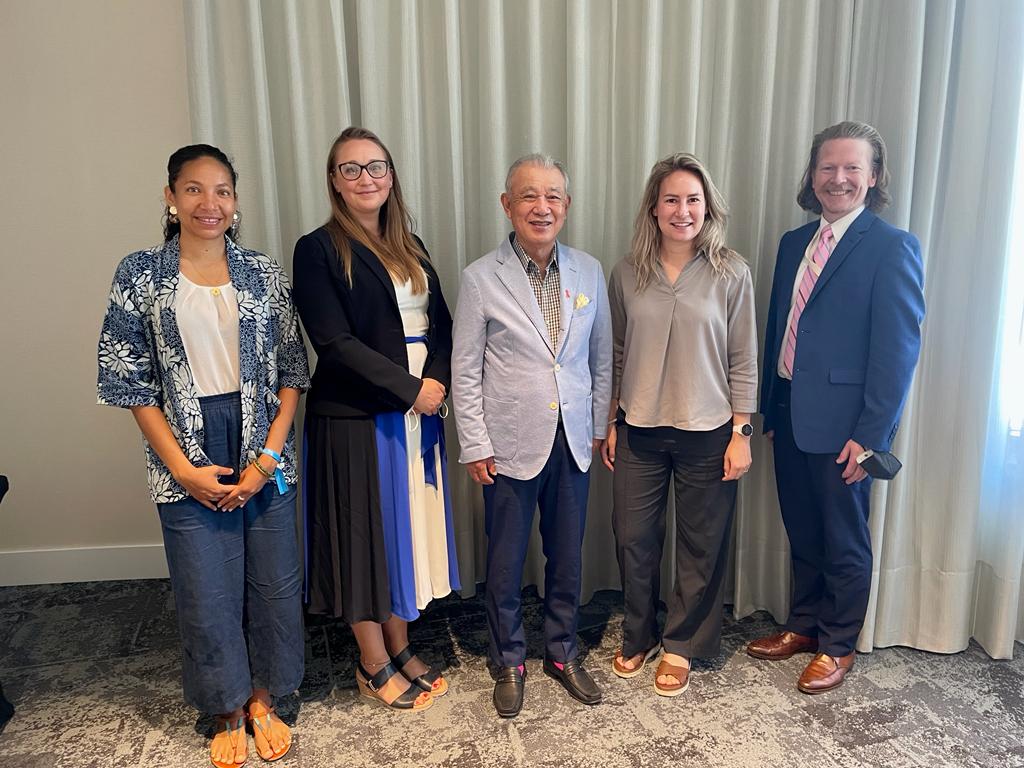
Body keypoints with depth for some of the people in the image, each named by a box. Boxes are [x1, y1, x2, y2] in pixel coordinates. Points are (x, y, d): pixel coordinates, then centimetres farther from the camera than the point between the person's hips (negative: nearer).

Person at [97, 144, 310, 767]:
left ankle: (263, 701, 33)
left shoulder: (264, 272, 2)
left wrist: (269, 455, -8)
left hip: (264, 450, 2)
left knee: (274, 581, 9)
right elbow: (131, 381, -2)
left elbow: (292, 371, 2)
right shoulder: (140, 275, -1)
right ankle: (228, 713, 32)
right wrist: (182, 468, -8)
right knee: (206, 593, 8)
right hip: (189, 461, -1)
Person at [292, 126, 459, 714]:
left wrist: (437, 381, -11)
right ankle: (374, 666, 24)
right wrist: (410, 387, -17)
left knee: (410, 528, 14)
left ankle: (401, 648, 32)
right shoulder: (318, 250, -7)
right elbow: (334, 341, -16)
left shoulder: (411, 248, 12)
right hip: (356, 417, -6)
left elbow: (440, 322, 7)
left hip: (419, 410, 6)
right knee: (367, 534, 6)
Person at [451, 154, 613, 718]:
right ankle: (509, 662, 33)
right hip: (511, 444, -3)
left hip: (573, 441, 3)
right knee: (505, 563, 11)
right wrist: (475, 447, -7)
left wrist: (599, 426, 8)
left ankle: (561, 653, 37)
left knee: (567, 556, 16)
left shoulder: (588, 272, 2)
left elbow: (602, 357, 9)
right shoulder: (481, 278, -8)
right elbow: (466, 371, -6)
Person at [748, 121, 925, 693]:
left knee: (844, 540, 10)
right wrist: (770, 409, 12)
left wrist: (869, 435, -16)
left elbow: (899, 348, -14)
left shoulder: (893, 248, -10)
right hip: (791, 414, 6)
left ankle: (838, 646, 29)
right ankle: (805, 625, 38)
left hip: (843, 424, -6)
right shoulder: (794, 243, 10)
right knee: (803, 532, 19)